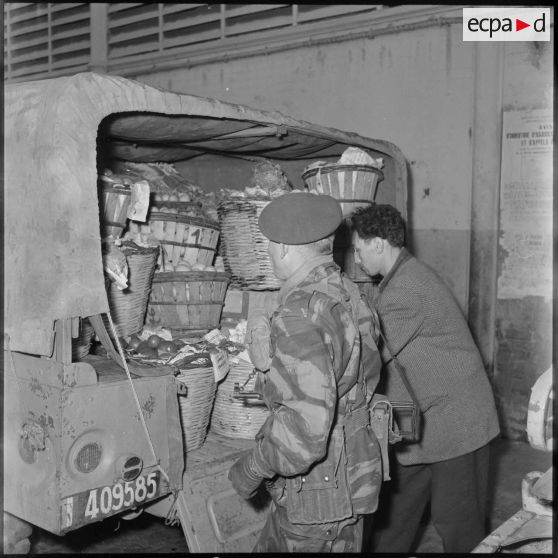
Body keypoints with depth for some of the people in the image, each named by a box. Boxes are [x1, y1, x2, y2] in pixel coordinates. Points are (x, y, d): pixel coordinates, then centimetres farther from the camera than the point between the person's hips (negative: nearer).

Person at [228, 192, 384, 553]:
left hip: (321, 493, -8)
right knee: (271, 545, 23)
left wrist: (251, 470, -15)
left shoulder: (300, 317, -27)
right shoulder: (347, 293, 1)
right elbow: (369, 370, 14)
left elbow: (306, 428, -32)